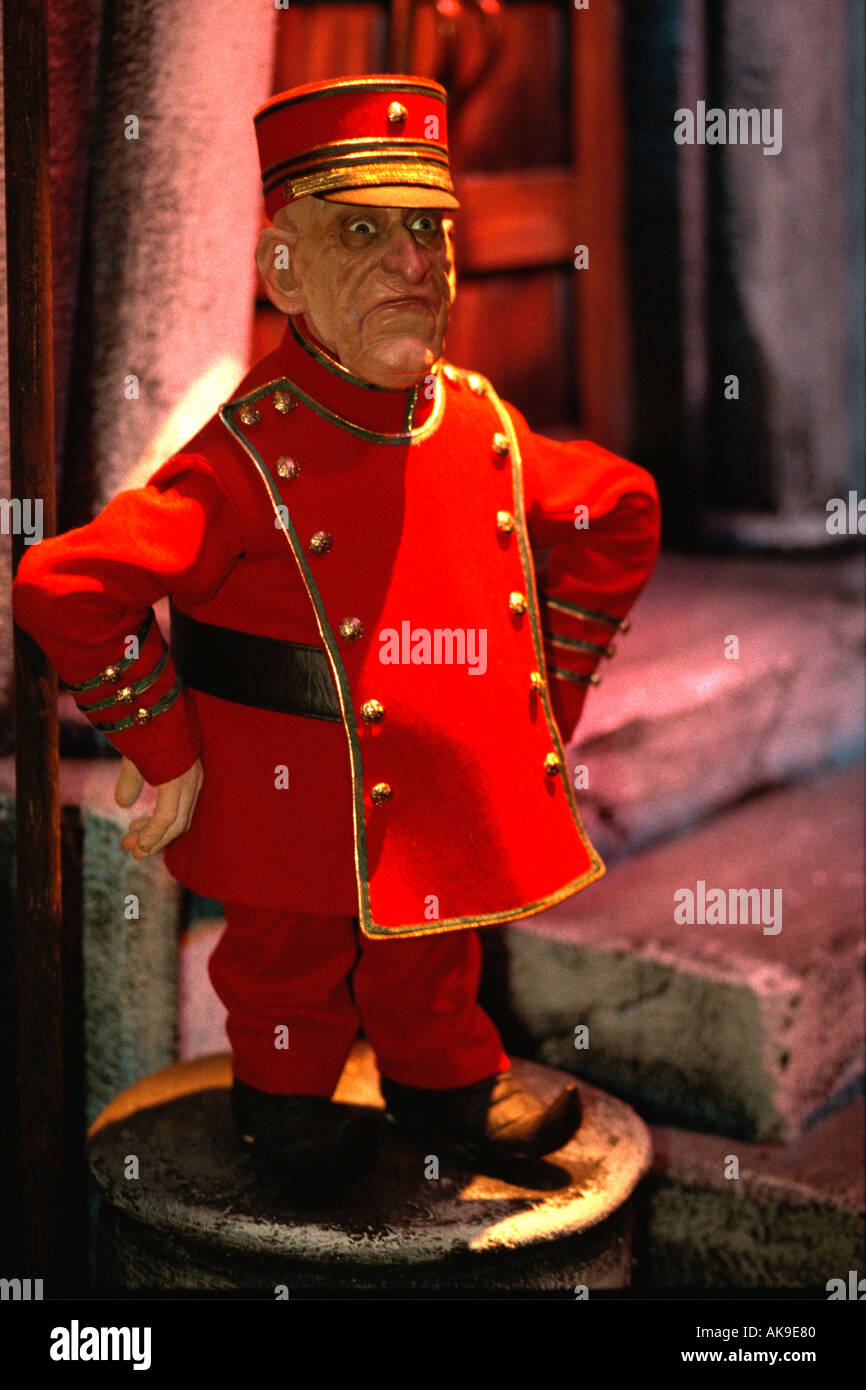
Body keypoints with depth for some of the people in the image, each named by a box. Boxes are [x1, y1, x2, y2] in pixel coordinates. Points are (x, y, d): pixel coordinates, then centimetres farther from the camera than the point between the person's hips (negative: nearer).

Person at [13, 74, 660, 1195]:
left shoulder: (484, 423, -6)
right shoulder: (256, 454, -25)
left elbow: (618, 515, 11)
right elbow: (68, 587, -31)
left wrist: (552, 688, 7)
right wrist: (163, 751, -22)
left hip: (452, 803, 5)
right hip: (303, 812, -5)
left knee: (435, 969, 26)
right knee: (294, 972, 19)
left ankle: (450, 1088, 49)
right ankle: (283, 1105, 44)